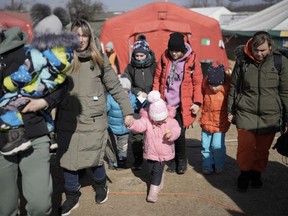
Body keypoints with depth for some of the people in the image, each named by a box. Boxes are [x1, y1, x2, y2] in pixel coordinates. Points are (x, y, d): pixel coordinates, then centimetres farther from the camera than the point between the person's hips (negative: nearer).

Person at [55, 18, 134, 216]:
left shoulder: (99, 59, 0)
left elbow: (115, 87, 4)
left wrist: (127, 110, 4)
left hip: (93, 119, -1)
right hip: (67, 120, 1)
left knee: (95, 157, 7)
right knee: (68, 159, 8)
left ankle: (101, 185, 39)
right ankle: (72, 196, 30)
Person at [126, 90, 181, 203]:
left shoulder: (170, 121, -9)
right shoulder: (146, 120, -12)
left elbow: (177, 129, -21)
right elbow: (140, 125, -31)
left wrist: (172, 134, -44)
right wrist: (132, 124, -53)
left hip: (164, 152, -2)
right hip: (151, 151, 2)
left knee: (157, 170, -5)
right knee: (151, 169, 15)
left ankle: (154, 190, 6)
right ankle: (159, 182, 41)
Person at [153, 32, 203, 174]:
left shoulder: (191, 59, -6)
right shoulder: (164, 58, 1)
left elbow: (198, 83, -3)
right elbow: (157, 79, 6)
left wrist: (197, 102, -8)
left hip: (182, 106, -2)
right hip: (165, 104, 3)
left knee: (179, 134, -2)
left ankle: (181, 161, 22)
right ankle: (171, 161, 27)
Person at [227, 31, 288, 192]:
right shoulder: (243, 60, -3)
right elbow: (234, 87, 6)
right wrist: (230, 111, 8)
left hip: (270, 116, 0)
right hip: (246, 113, 0)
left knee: (263, 150, 9)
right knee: (245, 148, -1)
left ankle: (257, 173, 34)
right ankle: (245, 173, 25)